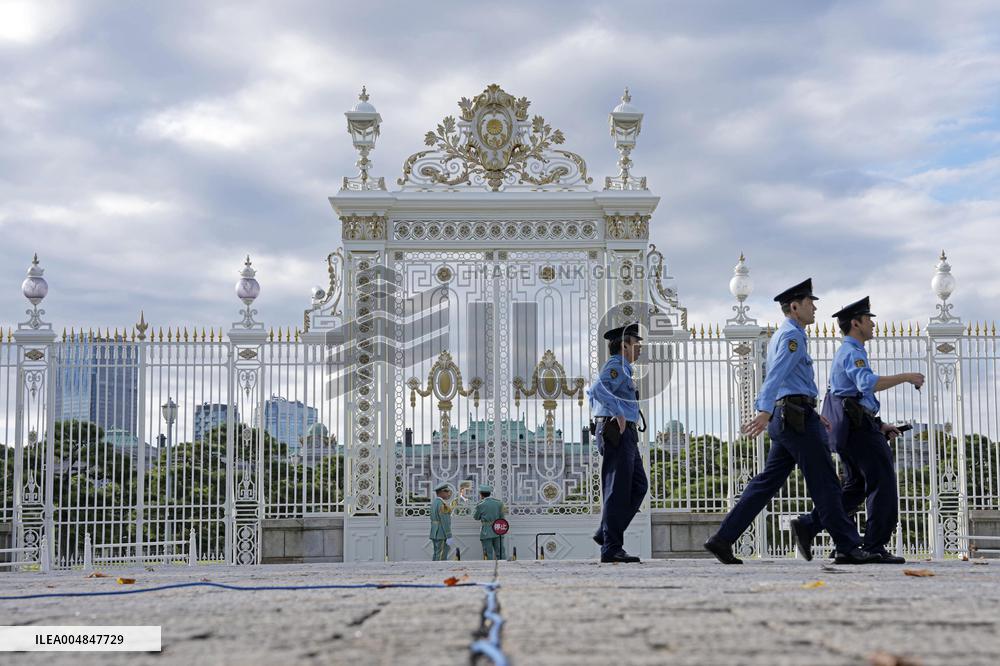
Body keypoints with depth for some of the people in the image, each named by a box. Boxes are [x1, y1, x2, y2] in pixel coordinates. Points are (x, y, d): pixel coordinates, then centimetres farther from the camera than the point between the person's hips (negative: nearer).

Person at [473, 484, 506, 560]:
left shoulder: (481, 505, -7)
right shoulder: (499, 503, 3)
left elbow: (476, 517, 7)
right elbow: (502, 517, 6)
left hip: (486, 532, -3)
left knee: (488, 554, 2)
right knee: (500, 553, 9)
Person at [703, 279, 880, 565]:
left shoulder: (781, 336, 23)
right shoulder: (792, 336, -9)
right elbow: (776, 375, -23)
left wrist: (811, 414, 31)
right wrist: (765, 412, -35)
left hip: (785, 419, 10)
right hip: (797, 416, -10)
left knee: (767, 482, 7)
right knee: (825, 483, -5)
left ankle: (723, 539, 2)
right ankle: (848, 548, -1)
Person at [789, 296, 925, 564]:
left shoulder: (847, 353, 25)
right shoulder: (853, 352, -9)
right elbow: (868, 384, -29)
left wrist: (880, 426, 21)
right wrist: (906, 377, -22)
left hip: (848, 428, 10)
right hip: (858, 425, -10)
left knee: (856, 487, 11)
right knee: (883, 482, -6)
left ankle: (807, 525, 1)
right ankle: (875, 547, -7)